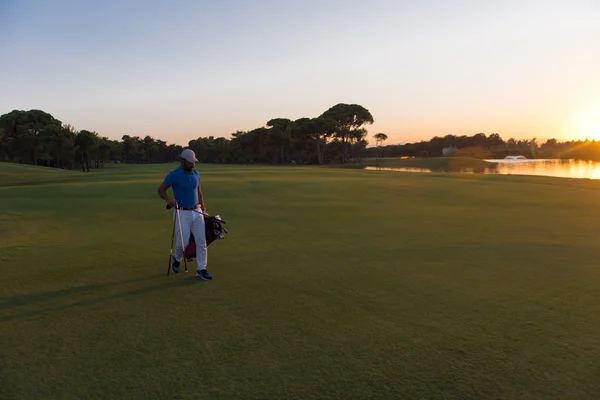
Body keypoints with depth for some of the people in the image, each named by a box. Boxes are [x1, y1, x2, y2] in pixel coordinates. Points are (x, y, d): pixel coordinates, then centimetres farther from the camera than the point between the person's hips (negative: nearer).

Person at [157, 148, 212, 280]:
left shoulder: (196, 173, 8)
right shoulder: (173, 175, -8)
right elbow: (161, 190, -1)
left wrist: (203, 208, 16)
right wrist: (168, 199, -21)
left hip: (197, 212, 5)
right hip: (182, 213, -5)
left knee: (201, 241, 1)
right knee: (183, 242, -4)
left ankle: (201, 269, 8)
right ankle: (177, 259, 28)